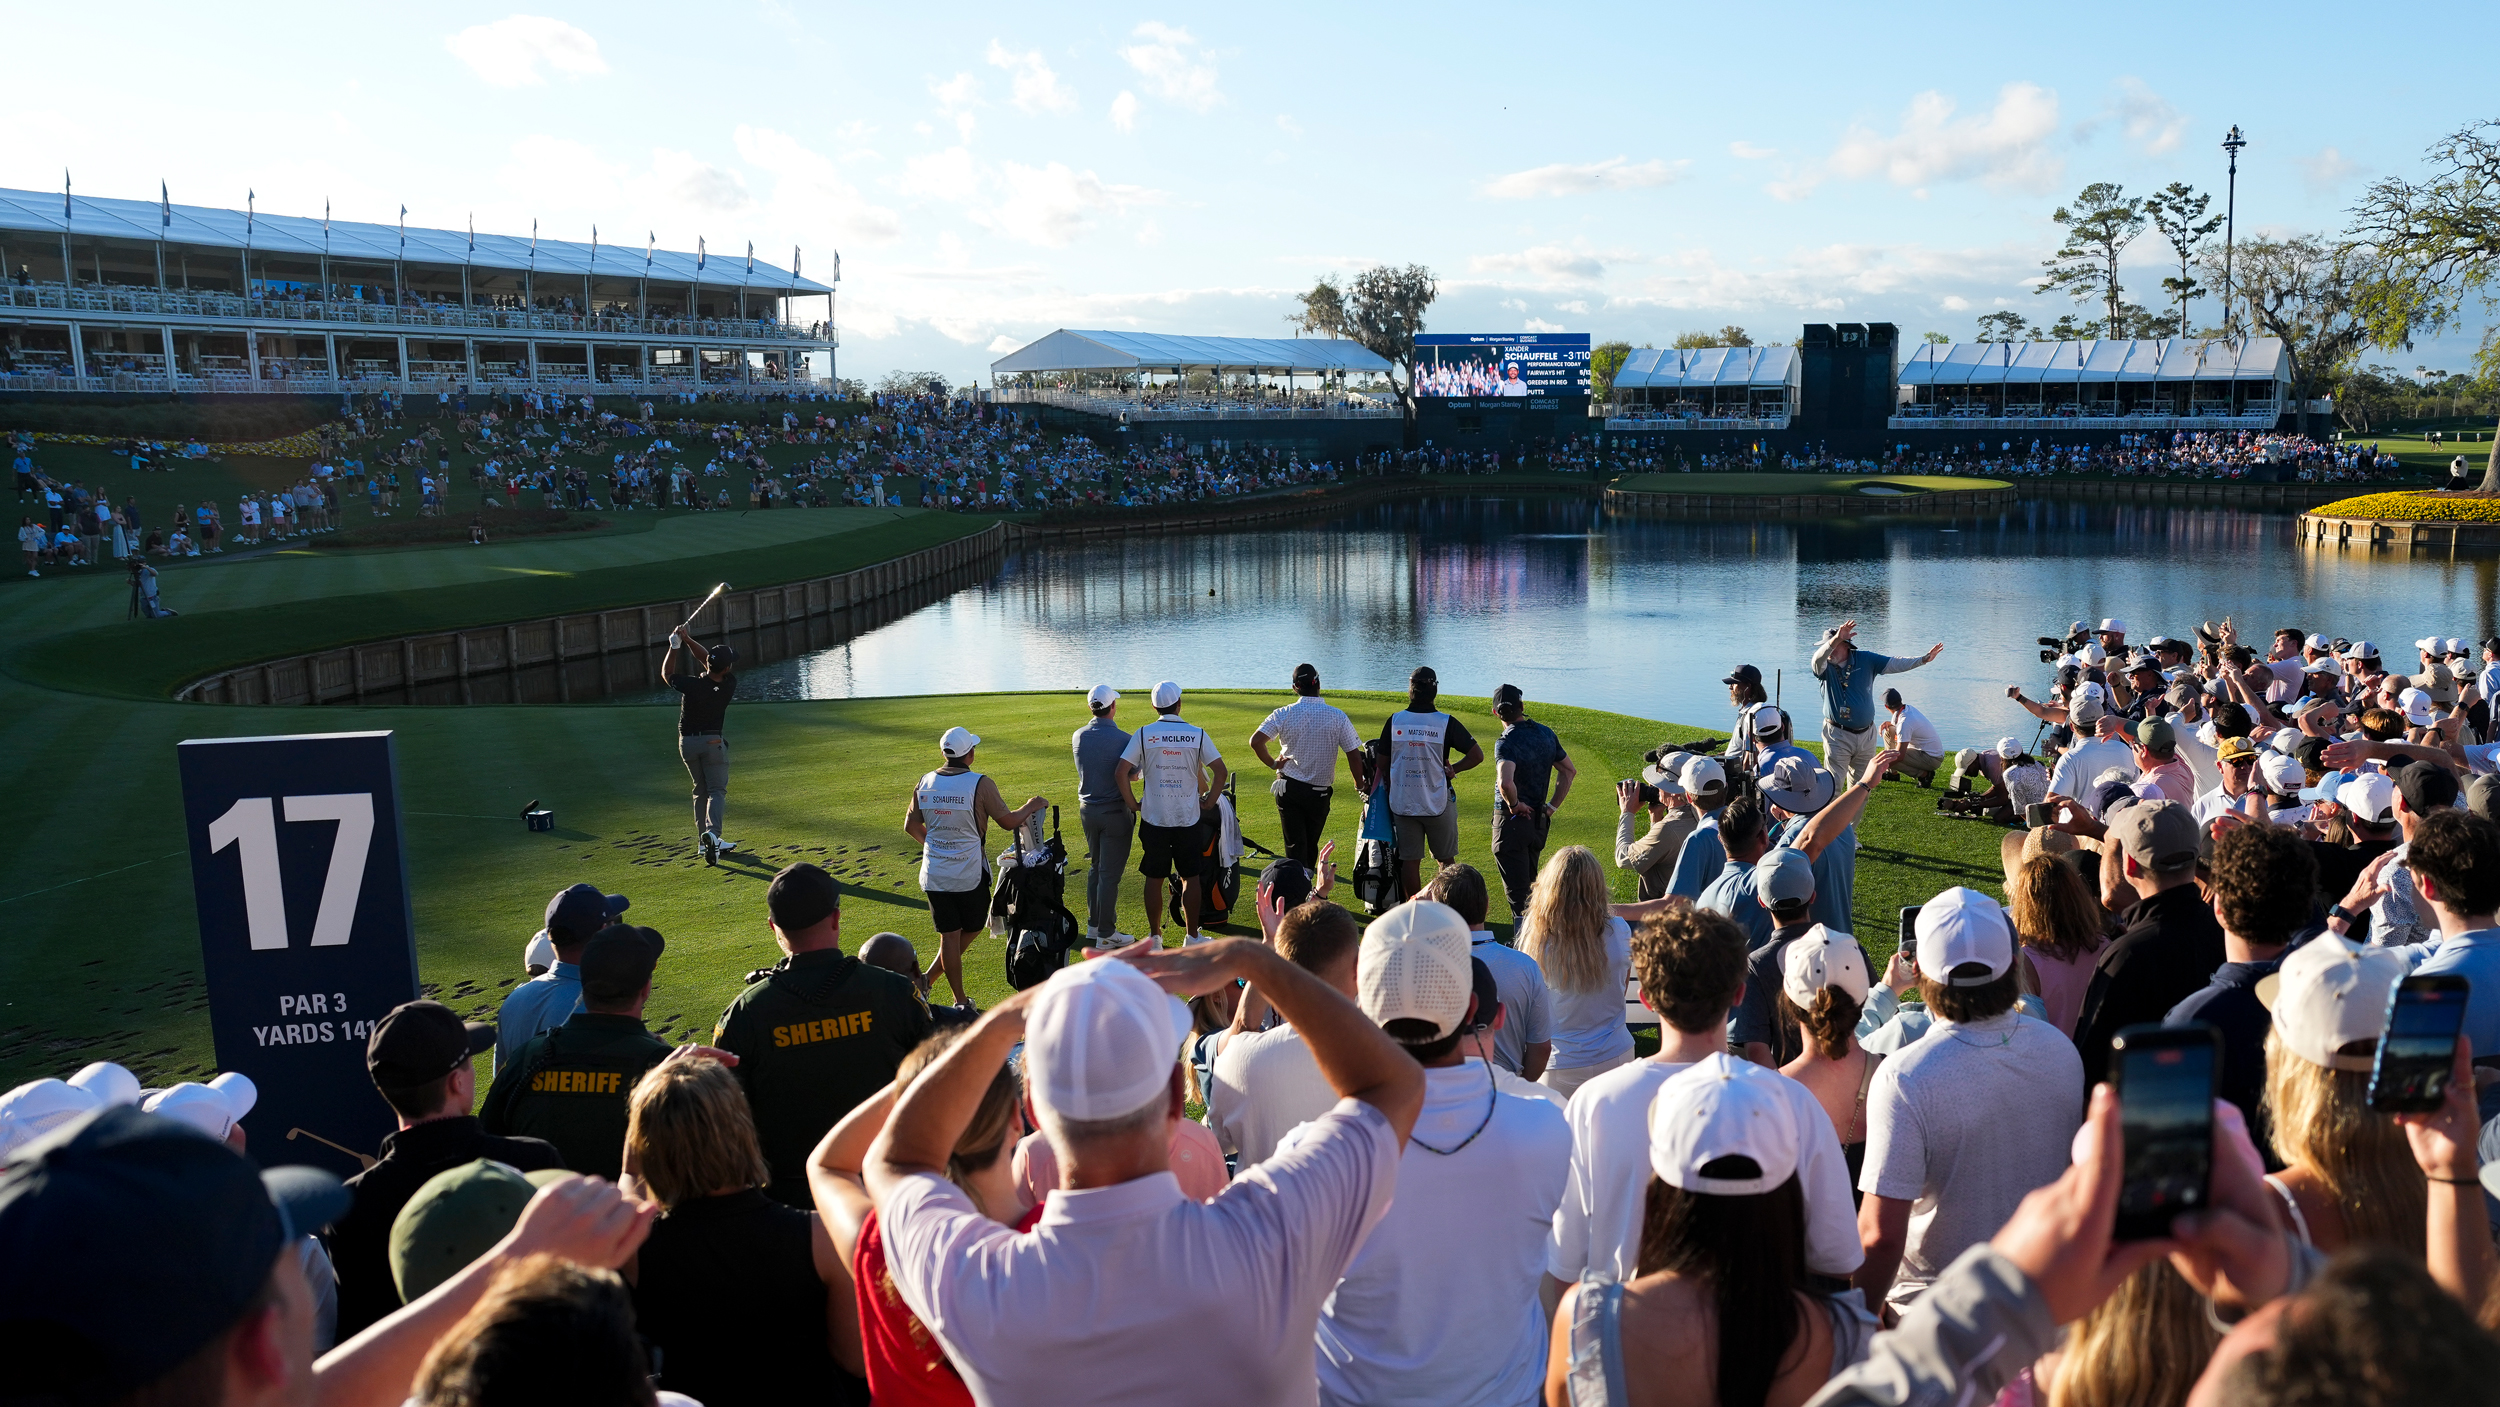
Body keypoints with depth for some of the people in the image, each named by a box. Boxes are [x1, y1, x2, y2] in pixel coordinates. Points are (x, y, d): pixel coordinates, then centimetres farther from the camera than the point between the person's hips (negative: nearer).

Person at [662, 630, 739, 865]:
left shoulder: (691, 685, -18)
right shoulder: (729, 685, -13)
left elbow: (666, 674, 3)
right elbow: (705, 658, 1)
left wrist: (675, 647, 5)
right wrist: (688, 640, -4)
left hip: (687, 743, 2)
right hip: (712, 742, -2)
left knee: (701, 790, 15)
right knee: (717, 791, -1)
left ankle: (705, 842, 15)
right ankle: (712, 832, -28)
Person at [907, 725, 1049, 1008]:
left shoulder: (924, 782, 1)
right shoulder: (980, 784, -13)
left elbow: (911, 826, 10)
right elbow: (1009, 821, -7)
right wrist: (1031, 806, 12)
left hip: (934, 875, 4)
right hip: (970, 875, -4)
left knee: (949, 935, 10)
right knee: (972, 929, 16)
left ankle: (960, 1001, 12)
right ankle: (929, 977, 9)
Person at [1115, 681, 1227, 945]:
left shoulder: (1144, 734, -4)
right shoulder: (1197, 734, -3)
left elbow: (1122, 772, -10)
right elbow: (1221, 771, -8)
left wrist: (1133, 804, 0)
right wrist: (1209, 802, 1)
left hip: (1153, 818, 0)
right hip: (1189, 819, 0)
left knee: (1154, 879, 10)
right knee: (1191, 878, 10)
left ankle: (1154, 936, 16)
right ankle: (1192, 936, 14)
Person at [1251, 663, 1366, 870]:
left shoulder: (1283, 714, -6)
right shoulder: (1338, 716, -6)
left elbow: (1255, 741, -15)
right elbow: (1354, 756, -7)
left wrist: (1272, 763, 0)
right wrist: (1360, 785, 6)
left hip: (1289, 788, 0)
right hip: (1320, 792, 0)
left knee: (1295, 845, 0)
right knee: (1311, 846, 16)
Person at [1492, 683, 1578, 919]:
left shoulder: (1506, 743, -20)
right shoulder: (1546, 734, 4)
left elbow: (1505, 782, -38)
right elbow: (1569, 771, 14)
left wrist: (1514, 804, -19)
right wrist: (1552, 807, 11)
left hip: (1511, 820, -7)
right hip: (1539, 821, 7)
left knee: (1517, 891, -1)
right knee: (1530, 883, 23)